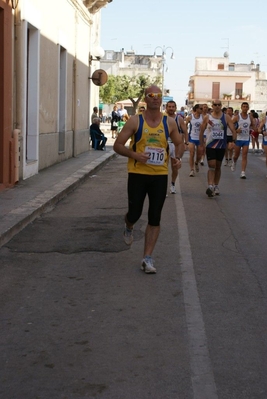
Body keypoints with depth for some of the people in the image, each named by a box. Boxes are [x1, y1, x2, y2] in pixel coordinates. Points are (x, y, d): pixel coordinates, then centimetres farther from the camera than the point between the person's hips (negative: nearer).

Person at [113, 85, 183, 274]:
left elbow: (179, 143, 16)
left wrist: (178, 157, -6)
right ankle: (129, 227, 42)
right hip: (137, 173, -2)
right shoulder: (135, 121, -5)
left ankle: (148, 258, 8)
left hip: (160, 175, 2)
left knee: (155, 219, 1)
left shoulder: (170, 122, 2)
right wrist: (134, 155, -22)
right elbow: (118, 145, -4)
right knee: (134, 213, 3)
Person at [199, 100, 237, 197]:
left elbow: (233, 130, -3)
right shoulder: (207, 117, -2)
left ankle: (216, 186, 22)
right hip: (210, 146, -2)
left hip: (221, 146, 2)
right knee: (212, 166, -13)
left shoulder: (226, 117, 0)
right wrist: (201, 145, 3)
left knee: (218, 167, 12)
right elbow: (201, 131, 4)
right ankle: (210, 187, -19)